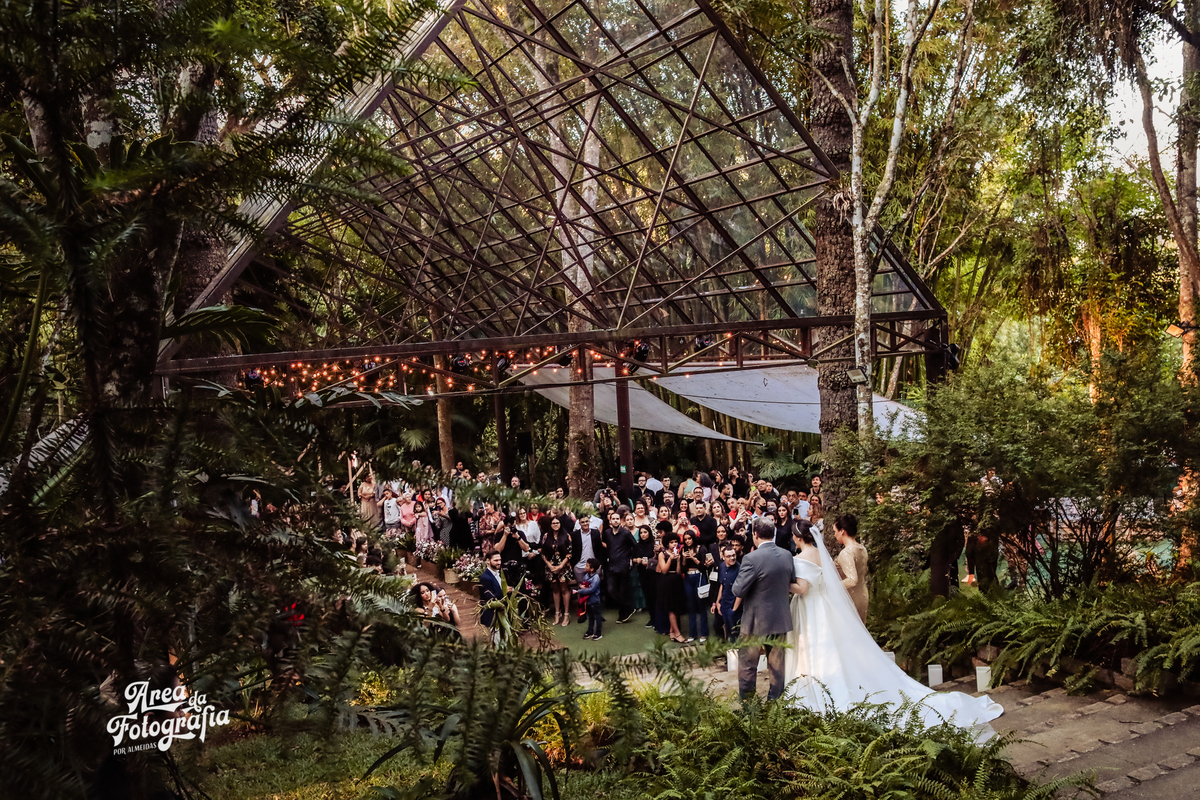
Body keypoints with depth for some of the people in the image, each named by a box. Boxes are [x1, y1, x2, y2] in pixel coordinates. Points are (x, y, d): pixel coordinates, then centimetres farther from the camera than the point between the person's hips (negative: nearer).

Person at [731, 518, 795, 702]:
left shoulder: (752, 558, -21)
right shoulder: (787, 555, -1)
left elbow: (738, 590, -19)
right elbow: (792, 586, 10)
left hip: (756, 621, -6)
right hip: (781, 619, 6)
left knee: (747, 666, 8)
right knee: (777, 665, 16)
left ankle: (745, 702, 15)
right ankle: (775, 700, 25)